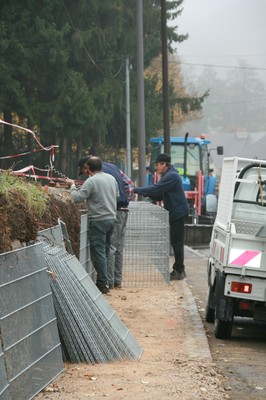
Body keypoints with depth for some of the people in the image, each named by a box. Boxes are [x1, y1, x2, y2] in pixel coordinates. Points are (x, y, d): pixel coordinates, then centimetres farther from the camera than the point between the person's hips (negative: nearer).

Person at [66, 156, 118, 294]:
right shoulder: (111, 178, 8)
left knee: (98, 253, -4)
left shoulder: (91, 182, -15)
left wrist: (72, 186, 2)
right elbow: (117, 195, 21)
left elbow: (77, 198, -14)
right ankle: (104, 281, 21)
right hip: (111, 218, 8)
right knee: (105, 251, 16)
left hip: (98, 221, -8)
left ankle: (103, 284, -4)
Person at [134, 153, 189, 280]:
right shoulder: (168, 175, 19)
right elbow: (160, 196, 19)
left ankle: (178, 271, -3)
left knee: (176, 242, -6)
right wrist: (146, 193, 3)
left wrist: (136, 190, -14)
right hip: (174, 213, 10)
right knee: (175, 242, 12)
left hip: (178, 213, -10)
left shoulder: (171, 176, -15)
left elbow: (155, 189, -22)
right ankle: (179, 270, 18)